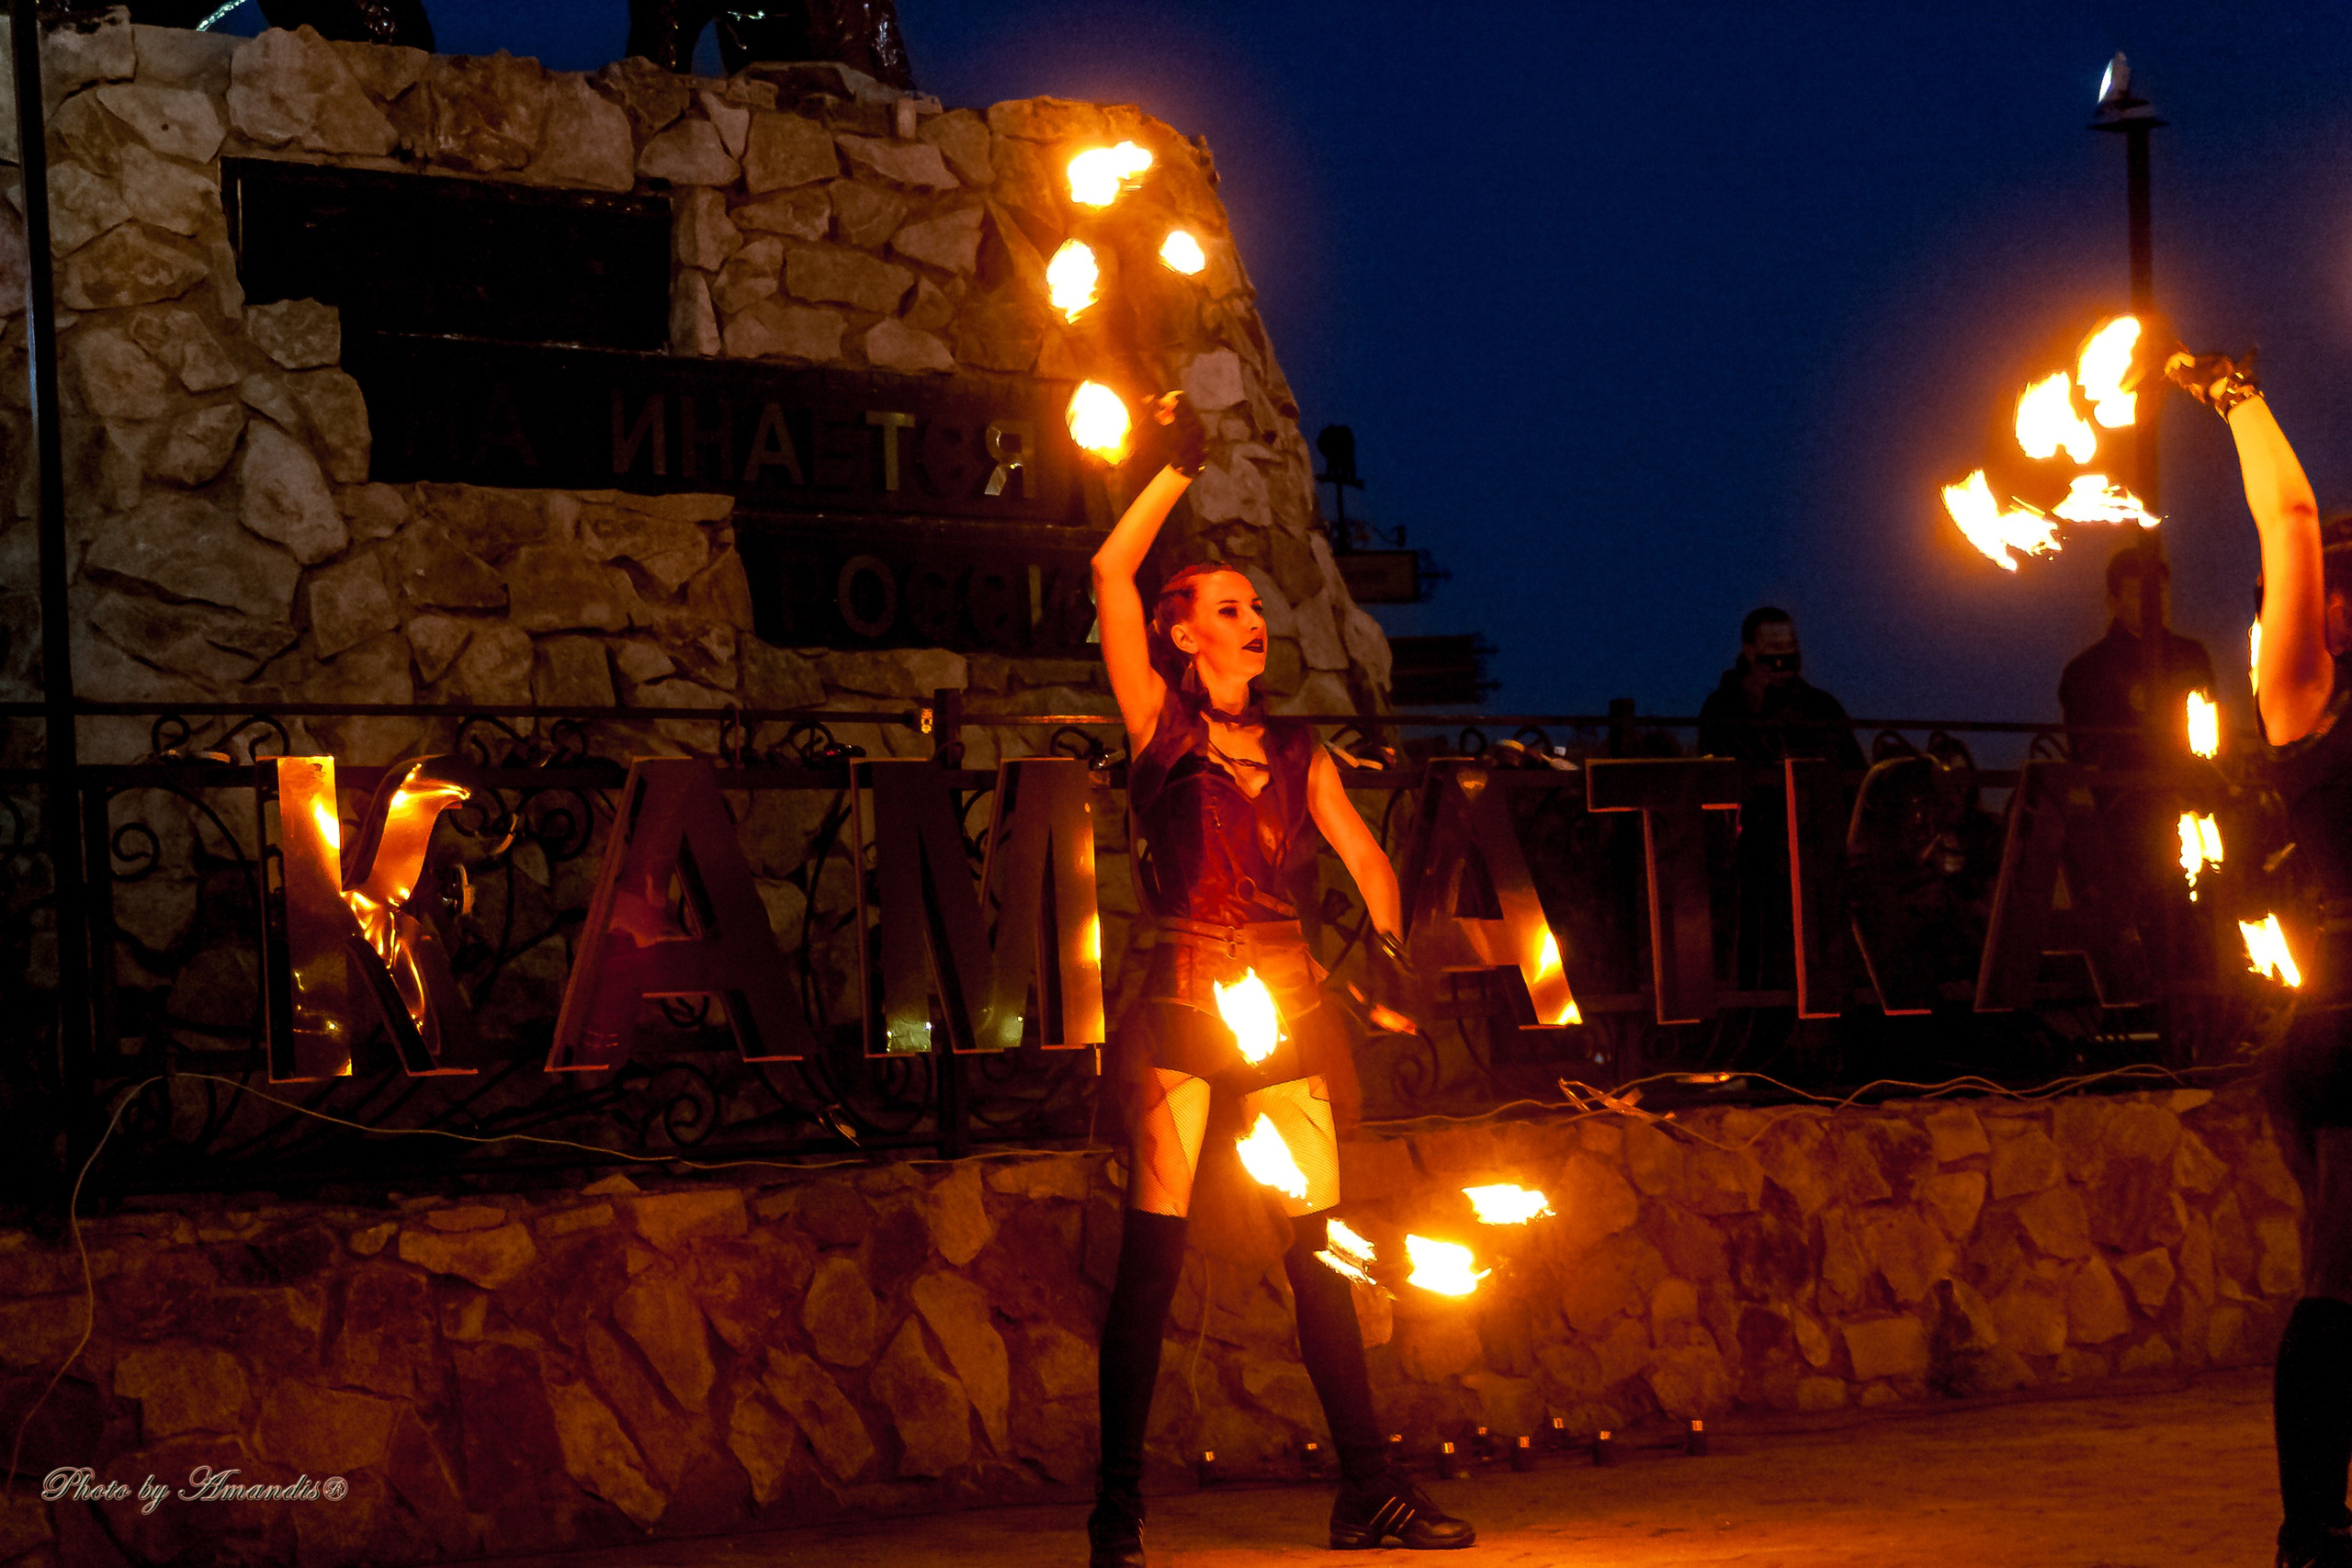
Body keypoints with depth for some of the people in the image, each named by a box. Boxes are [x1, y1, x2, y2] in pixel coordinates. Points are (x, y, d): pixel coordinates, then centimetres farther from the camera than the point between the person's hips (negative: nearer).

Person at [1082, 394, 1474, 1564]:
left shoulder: (1296, 754, 14)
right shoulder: (1161, 729, 3)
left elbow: (1365, 858, 3)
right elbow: (1110, 576, -6)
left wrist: (1389, 940, -16)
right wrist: (1179, 469, -2)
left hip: (1288, 1016, 4)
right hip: (1181, 1013, -4)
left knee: (1320, 1253, 5)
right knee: (1152, 1257, -6)